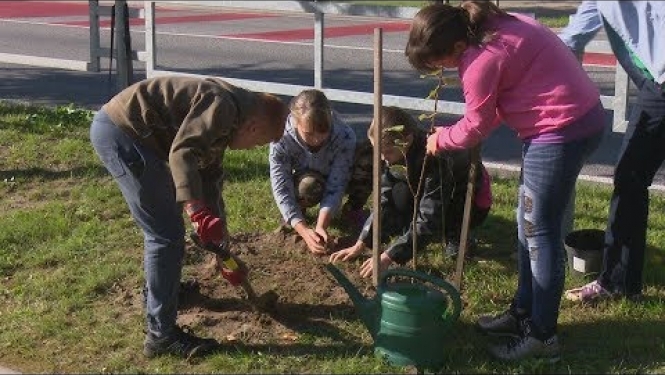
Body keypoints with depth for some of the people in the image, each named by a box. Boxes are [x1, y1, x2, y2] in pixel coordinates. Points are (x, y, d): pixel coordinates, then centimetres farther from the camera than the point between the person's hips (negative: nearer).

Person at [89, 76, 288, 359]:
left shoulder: (223, 122, 18)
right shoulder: (222, 105, -14)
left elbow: (210, 180, 24)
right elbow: (182, 153, -26)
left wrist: (221, 243, 26)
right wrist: (198, 212, -34)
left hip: (116, 128, 11)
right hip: (119, 131, -11)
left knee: (164, 223, 27)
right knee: (167, 234, -8)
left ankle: (159, 288, 50)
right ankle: (161, 335, -2)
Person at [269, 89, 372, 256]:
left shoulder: (344, 136, -33)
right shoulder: (281, 140, -33)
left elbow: (335, 186, -32)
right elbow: (281, 189, -33)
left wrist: (321, 226, -45)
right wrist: (304, 230, -44)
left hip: (338, 178, 1)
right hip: (304, 183, -1)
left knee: (368, 154, -29)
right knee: (309, 185, -39)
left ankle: (353, 208, -4)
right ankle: (293, 213, -3)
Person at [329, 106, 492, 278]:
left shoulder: (436, 159, -38)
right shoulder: (394, 154, -17)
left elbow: (429, 220, -39)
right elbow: (385, 201, -13)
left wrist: (388, 257, -42)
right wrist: (360, 245, -21)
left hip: (472, 203, -6)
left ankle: (457, 234, -8)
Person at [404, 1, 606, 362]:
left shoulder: (481, 60, -20)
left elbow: (475, 127, -7)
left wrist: (439, 138, 10)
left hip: (562, 129, -10)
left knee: (540, 231, -1)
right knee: (528, 223, 17)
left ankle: (542, 336, 8)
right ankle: (523, 312, 30)